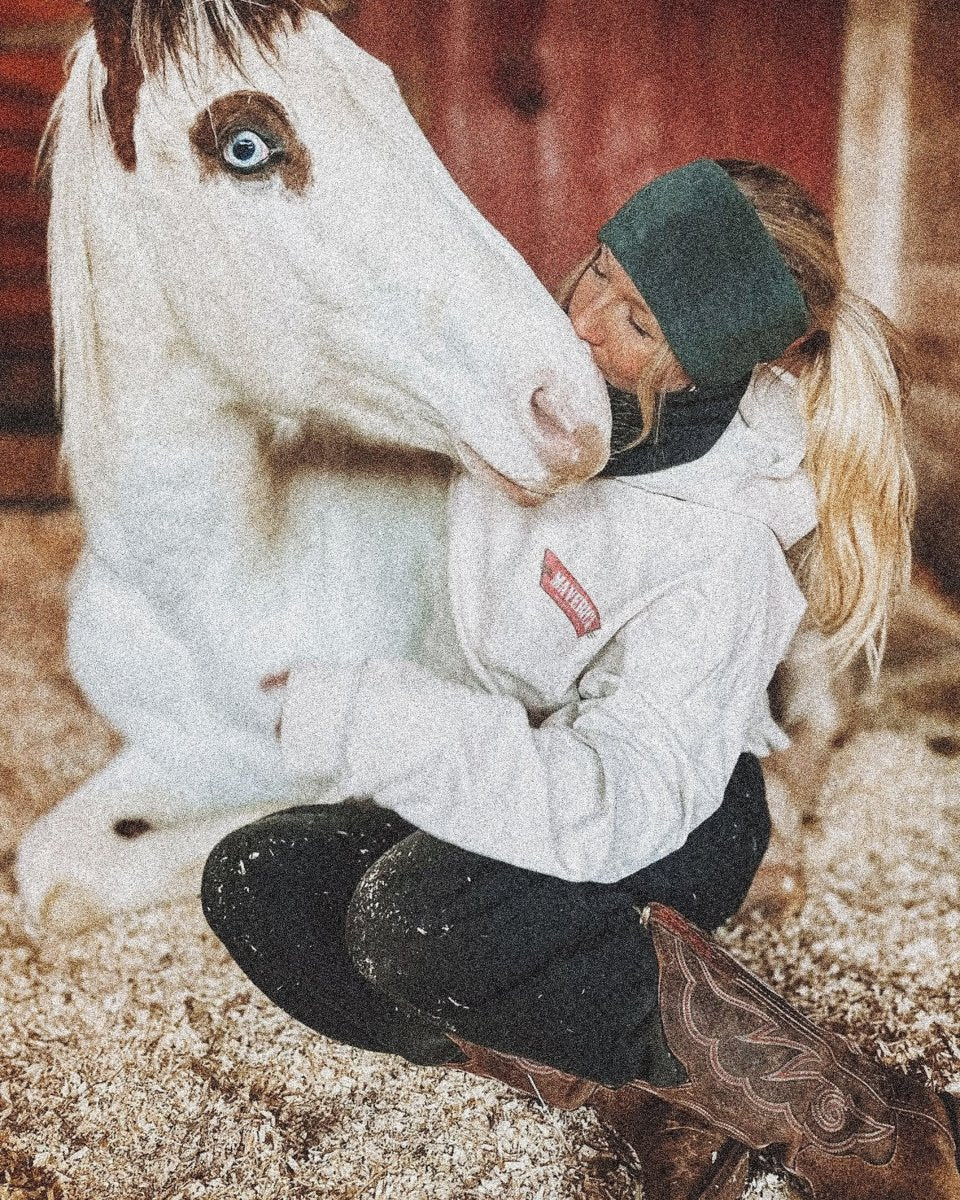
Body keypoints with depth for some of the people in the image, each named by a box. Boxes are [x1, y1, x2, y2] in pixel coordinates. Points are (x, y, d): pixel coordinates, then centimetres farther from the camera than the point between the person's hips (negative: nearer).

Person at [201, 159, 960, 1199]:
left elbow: (615, 807, -36)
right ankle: (656, 1110, -13)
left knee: (419, 924, -37)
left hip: (666, 823, -7)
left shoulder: (721, 555, -29)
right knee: (253, 887, -14)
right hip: (498, 775, 7)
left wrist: (349, 716, -38)